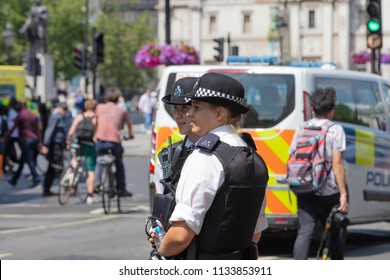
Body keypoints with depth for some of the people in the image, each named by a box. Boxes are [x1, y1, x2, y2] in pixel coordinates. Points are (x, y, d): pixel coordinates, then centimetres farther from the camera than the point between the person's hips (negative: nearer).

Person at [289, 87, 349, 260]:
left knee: (304, 233, -2)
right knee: (334, 234, 12)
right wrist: (343, 194, -12)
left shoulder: (302, 128, 8)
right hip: (329, 192, -3)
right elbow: (337, 164, -13)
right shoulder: (335, 130, -6)